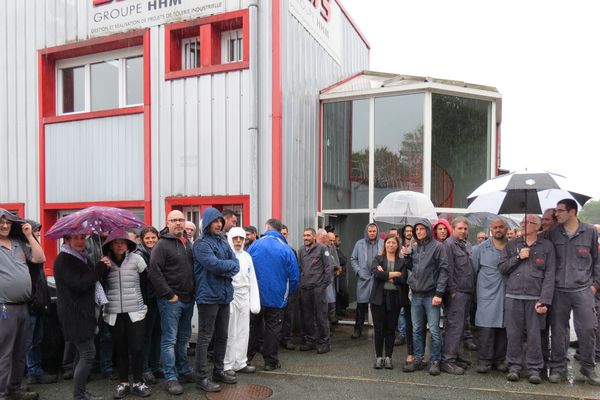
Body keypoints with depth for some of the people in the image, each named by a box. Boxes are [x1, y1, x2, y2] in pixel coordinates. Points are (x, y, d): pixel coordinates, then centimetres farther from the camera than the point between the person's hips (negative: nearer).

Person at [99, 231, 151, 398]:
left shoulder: (136, 259, -2)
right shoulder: (105, 261, 3)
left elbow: (146, 280, 7)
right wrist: (104, 268, -13)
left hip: (135, 311, -2)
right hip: (114, 313, 2)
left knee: (136, 348, 0)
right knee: (120, 349, 11)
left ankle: (138, 383, 16)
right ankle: (123, 383, 24)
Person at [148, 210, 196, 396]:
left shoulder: (187, 243, 14)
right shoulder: (162, 245, -9)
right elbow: (155, 271, -17)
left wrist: (193, 292, 14)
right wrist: (169, 294, -16)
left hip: (188, 299, 7)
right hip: (171, 300, -7)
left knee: (183, 338, 16)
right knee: (169, 340, -1)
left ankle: (184, 371, 28)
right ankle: (171, 378, 6)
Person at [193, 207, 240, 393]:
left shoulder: (223, 242, 14)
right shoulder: (202, 244, -10)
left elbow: (236, 265, 6)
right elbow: (214, 265, -23)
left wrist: (225, 269, -13)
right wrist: (229, 264, -7)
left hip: (224, 295, 8)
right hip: (209, 296, -8)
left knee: (222, 336, 15)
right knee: (205, 338, -1)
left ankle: (218, 371, 28)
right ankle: (201, 378, 7)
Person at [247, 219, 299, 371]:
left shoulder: (255, 245, -5)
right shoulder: (286, 249, -10)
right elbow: (294, 276, -7)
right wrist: (290, 293, 10)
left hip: (255, 295, 2)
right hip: (277, 297, -2)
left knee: (253, 326, 17)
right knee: (273, 328, 8)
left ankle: (246, 356, 25)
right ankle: (271, 361, 14)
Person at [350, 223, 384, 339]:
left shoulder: (383, 244, 1)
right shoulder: (359, 243, 4)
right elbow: (353, 259, 7)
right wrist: (358, 271, -3)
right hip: (363, 278, 1)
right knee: (361, 305, 6)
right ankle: (358, 329, 17)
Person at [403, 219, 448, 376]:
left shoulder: (437, 246, -6)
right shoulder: (415, 248, 12)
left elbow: (444, 270, -10)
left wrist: (439, 293, -16)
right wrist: (406, 257, 3)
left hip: (431, 295, -6)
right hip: (416, 295, 6)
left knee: (434, 330, 1)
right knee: (417, 330, 11)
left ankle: (435, 361, 11)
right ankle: (418, 359, 20)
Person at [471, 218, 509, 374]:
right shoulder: (481, 248, 3)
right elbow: (473, 270, 5)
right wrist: (476, 289, 4)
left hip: (506, 295, 2)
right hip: (487, 295, -2)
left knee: (503, 327, 7)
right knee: (486, 327, -5)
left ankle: (499, 360, 20)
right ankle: (484, 360, 5)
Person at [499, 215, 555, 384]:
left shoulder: (547, 247, 4)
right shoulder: (512, 245, 12)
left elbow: (549, 275, -2)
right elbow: (502, 268, 8)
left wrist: (544, 300, -9)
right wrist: (518, 257, -6)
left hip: (535, 297, -2)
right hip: (513, 296, 2)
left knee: (534, 334, 3)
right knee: (513, 333, 5)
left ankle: (534, 368, 14)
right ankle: (514, 366, 16)